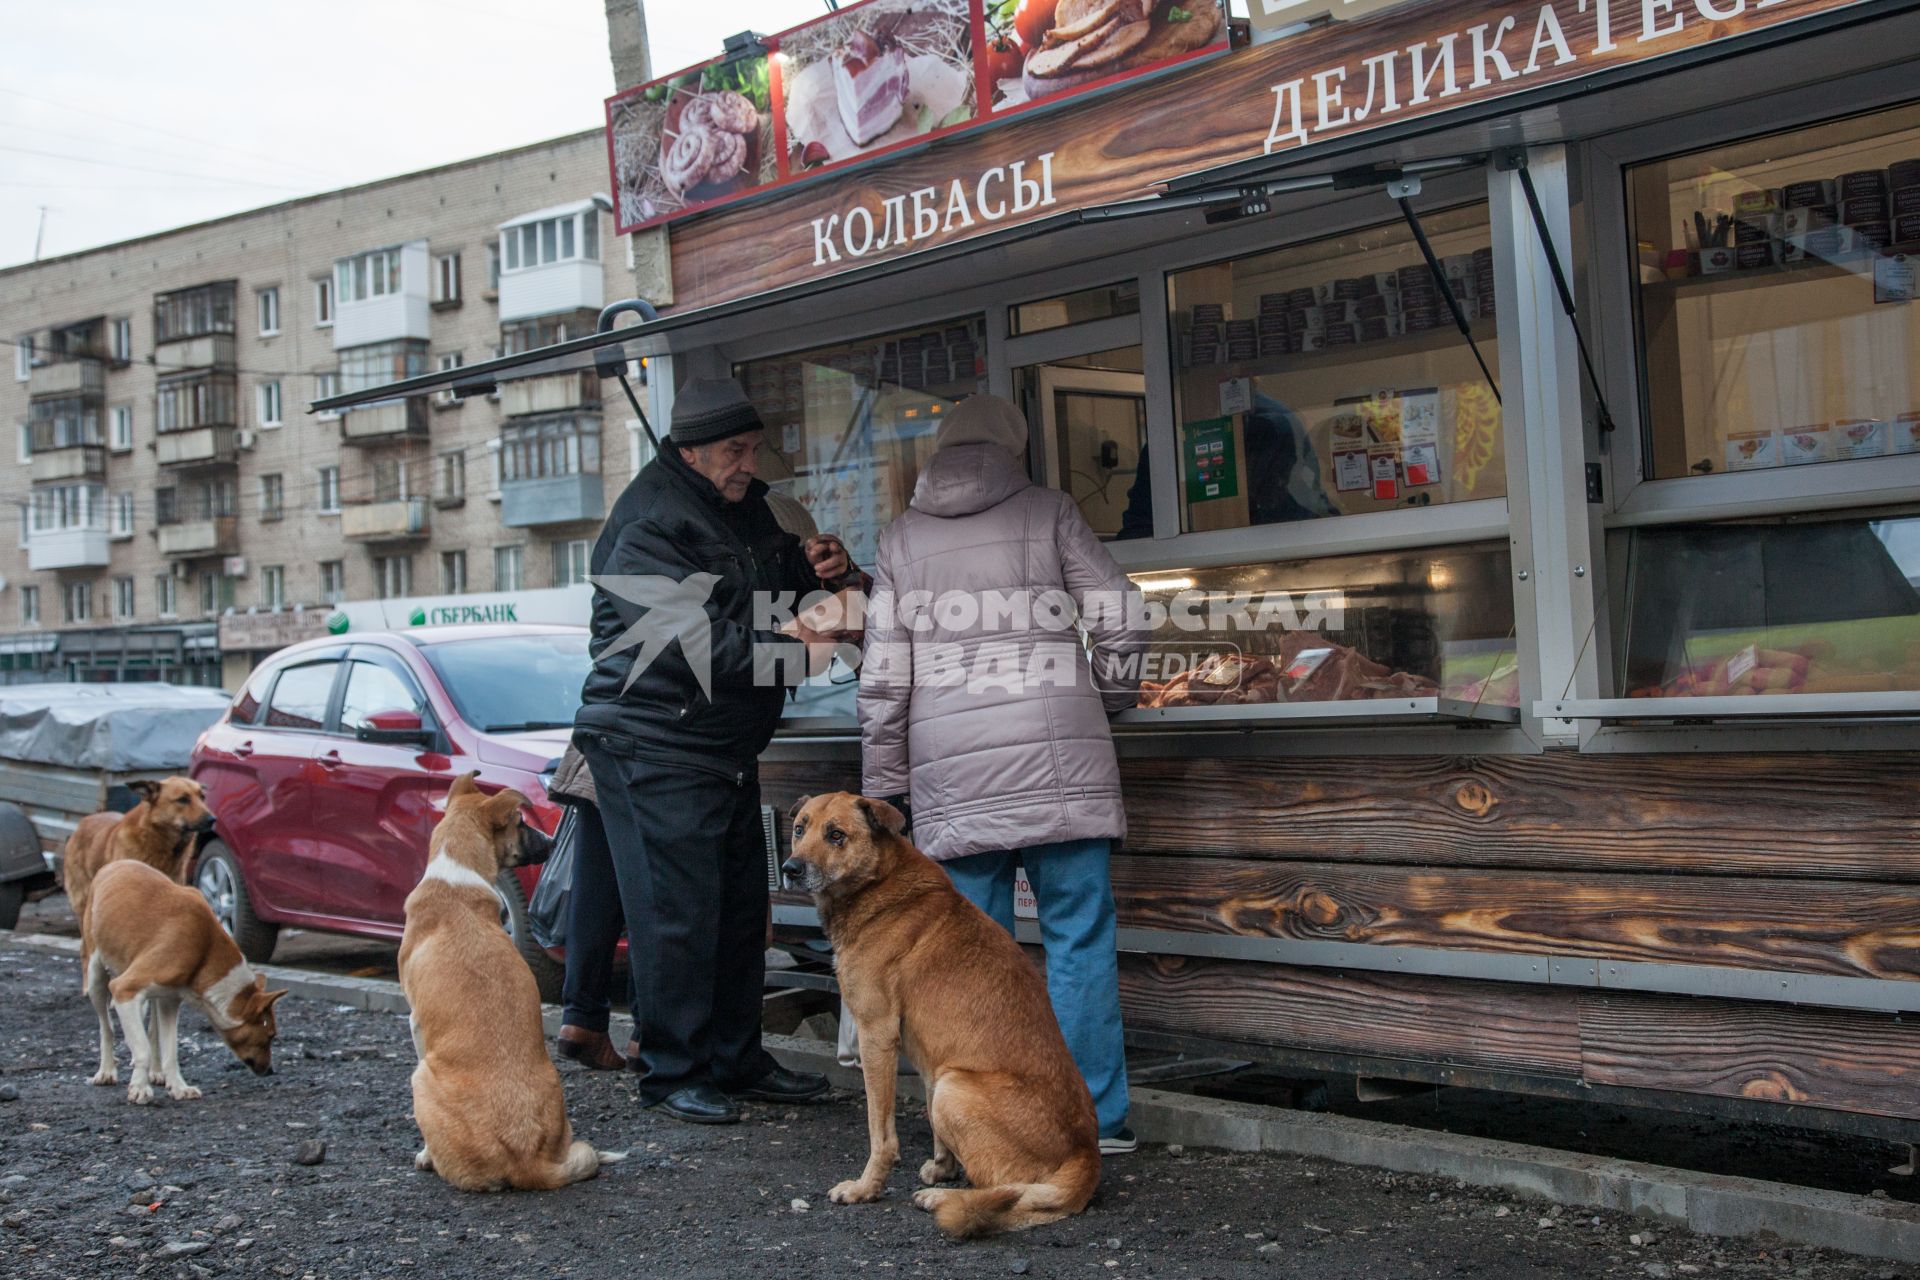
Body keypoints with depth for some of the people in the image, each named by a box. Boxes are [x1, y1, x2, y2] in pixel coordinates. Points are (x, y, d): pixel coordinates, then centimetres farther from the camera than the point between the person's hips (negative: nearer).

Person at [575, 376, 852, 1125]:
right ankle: (674, 1072, 8)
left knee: (742, 907, 13)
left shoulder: (742, 503, 12)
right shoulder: (648, 524, -17)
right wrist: (795, 655, -26)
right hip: (654, 746, -9)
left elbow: (770, 578, 25)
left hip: (727, 748, 9)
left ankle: (736, 1060, 24)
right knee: (676, 912, -5)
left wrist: (814, 567, 3)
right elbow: (696, 642, -25)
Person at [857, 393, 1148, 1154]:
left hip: (951, 771, 2)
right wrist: (1109, 701, 20)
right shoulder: (1048, 513, 7)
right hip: (1057, 758, -1)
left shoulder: (902, 536, 12)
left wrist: (884, 787, 13)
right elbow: (1120, 619, 2)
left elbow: (882, 678, 8)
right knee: (1079, 938, 3)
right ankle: (1095, 1117, 5)